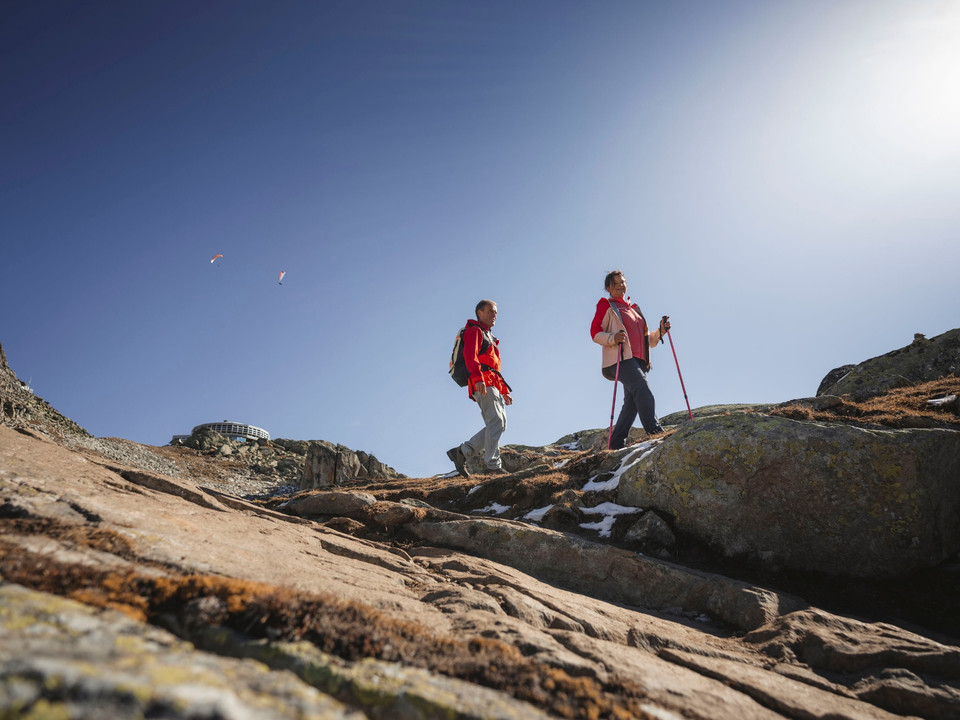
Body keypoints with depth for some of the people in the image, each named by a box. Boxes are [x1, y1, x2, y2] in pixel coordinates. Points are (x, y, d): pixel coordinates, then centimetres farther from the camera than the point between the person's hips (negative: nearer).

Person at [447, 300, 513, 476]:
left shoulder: (488, 337, 33)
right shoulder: (474, 331, 3)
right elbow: (470, 355, -16)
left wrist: (504, 391, 27)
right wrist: (478, 378, -29)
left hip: (493, 386, 9)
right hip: (483, 384, -9)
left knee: (500, 424, 1)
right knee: (496, 422, -16)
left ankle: (461, 452, 1)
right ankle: (493, 463, -16)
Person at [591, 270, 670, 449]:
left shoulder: (634, 309, 30)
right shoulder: (606, 306, 11)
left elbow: (647, 340, 30)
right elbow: (595, 332, -1)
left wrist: (660, 332, 10)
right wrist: (612, 338, -19)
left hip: (639, 360, 7)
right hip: (621, 359, -7)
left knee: (632, 403, -3)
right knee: (643, 391, -27)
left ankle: (616, 444, 0)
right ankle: (655, 431, -37)